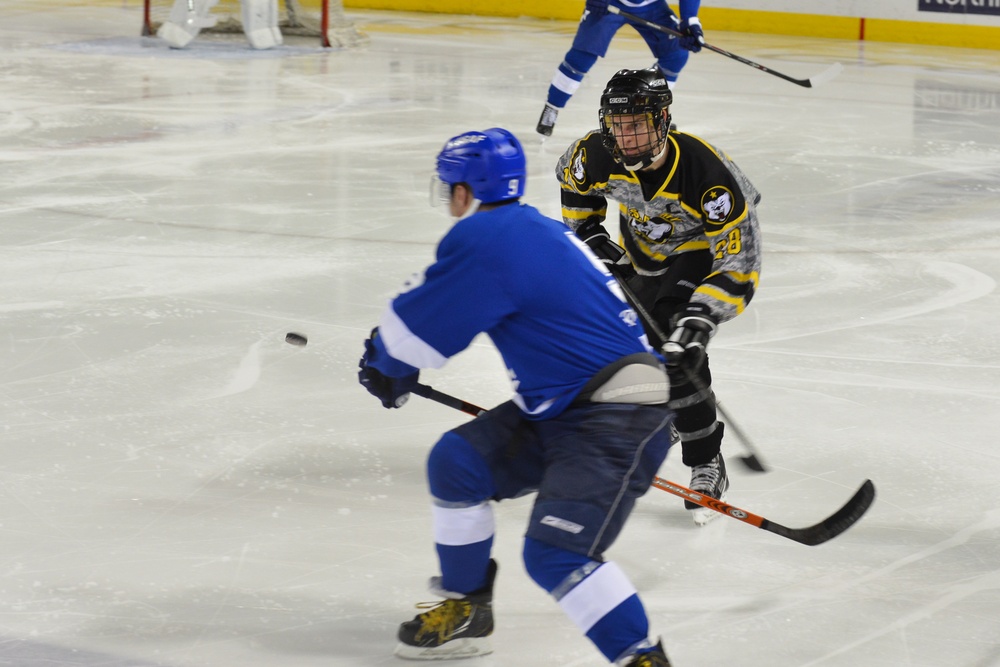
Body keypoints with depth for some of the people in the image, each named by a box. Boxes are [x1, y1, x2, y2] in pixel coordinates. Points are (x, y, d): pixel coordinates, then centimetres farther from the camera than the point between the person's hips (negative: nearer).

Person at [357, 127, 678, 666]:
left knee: (554, 553, -22)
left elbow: (416, 328, -8)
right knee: (457, 461, 11)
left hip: (619, 420, -10)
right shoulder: (536, 229, 14)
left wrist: (381, 364, 13)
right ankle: (465, 611, 25)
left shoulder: (484, 238, -16)